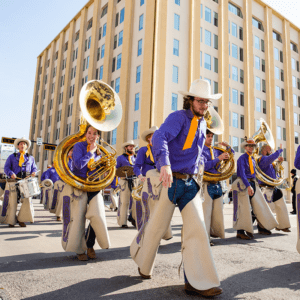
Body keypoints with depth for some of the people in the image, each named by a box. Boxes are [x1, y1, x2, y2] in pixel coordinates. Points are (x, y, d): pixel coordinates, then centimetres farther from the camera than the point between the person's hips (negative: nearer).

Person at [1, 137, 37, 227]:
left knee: (27, 200, -10)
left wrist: (33, 173, -6)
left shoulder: (31, 158, 19)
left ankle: (21, 219, 6)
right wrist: (11, 173, -13)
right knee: (12, 202, -1)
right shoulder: (12, 157, 15)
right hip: (14, 181, -1)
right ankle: (11, 221, 12)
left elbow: (34, 168, 17)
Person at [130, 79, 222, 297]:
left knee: (197, 228, -3)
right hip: (171, 180, -6)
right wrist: (165, 164, -45)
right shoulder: (178, 117, -11)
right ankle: (143, 263, 37)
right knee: (158, 226, 8)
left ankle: (198, 282, 6)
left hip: (191, 183, 6)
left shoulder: (202, 124, 14)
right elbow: (159, 138, -30)